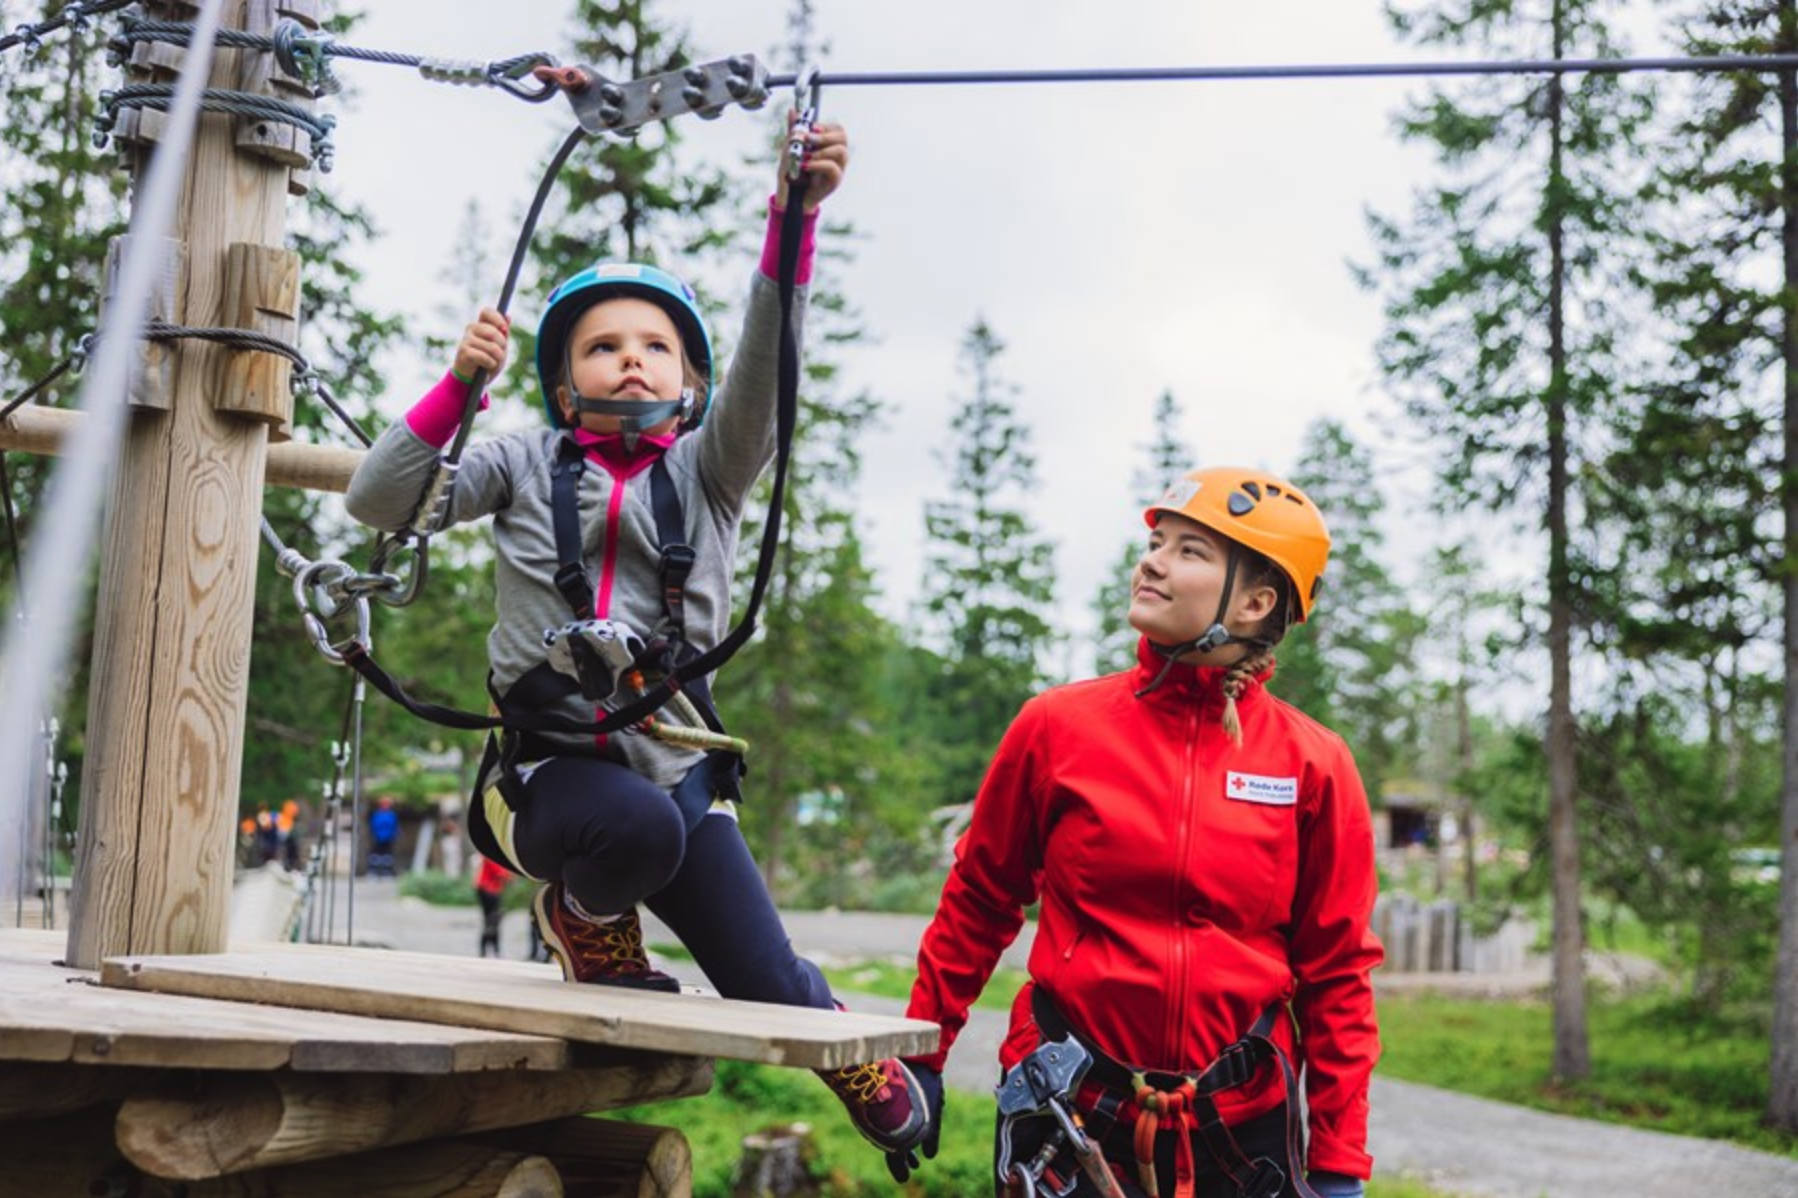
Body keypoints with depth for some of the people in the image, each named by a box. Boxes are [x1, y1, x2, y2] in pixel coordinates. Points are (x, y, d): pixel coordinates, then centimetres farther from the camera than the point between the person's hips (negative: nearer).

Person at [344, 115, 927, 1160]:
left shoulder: (710, 468, 5)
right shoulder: (525, 465, 5)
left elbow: (765, 363, -13)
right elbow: (379, 503, -5)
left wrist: (794, 218, -29)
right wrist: (460, 384, -17)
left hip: (678, 761, 2)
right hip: (550, 761, -1)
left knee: (771, 991, -3)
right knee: (640, 827, -37)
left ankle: (882, 1086, 33)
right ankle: (586, 919, 1)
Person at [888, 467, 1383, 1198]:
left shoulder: (1310, 762, -2)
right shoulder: (1058, 725, -2)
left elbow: (1337, 972, 1)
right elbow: (977, 901, 7)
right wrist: (920, 1062, 8)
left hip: (1243, 1129, 0)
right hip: (1070, 1118, 0)